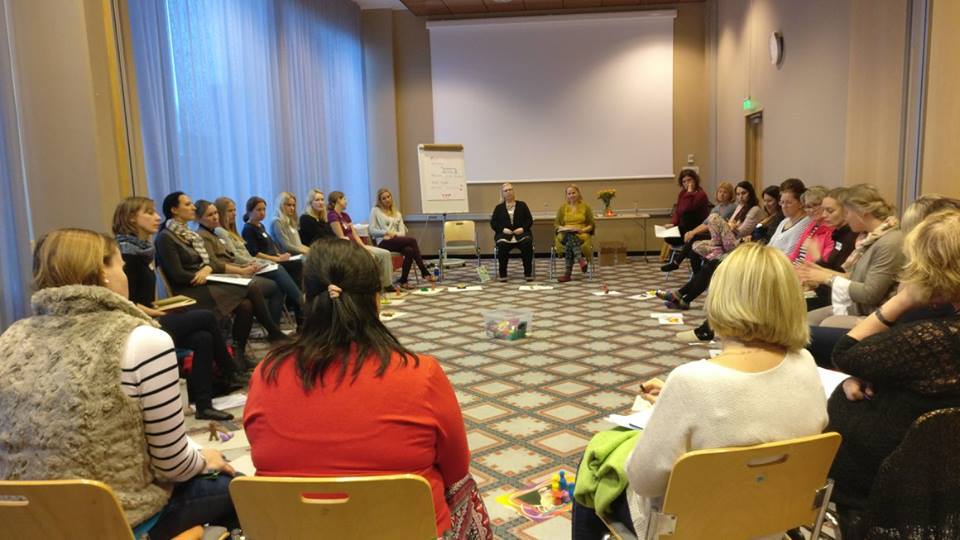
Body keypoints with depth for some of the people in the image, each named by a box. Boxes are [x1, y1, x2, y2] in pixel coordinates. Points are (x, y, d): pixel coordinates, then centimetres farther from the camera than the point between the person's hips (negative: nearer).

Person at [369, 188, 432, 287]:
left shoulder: (397, 213, 22)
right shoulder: (375, 210, 10)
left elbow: (402, 232, 12)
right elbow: (372, 230, 0)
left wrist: (394, 234, -10)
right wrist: (387, 232, -13)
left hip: (396, 240, 5)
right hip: (383, 242, -4)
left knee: (409, 250, -33)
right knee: (412, 240, -28)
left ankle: (403, 280, -27)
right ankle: (424, 272, -28)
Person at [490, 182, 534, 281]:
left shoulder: (522, 205, 17)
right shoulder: (499, 208, 18)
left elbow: (530, 220, 10)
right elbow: (493, 223, 9)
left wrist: (523, 228, -9)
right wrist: (503, 229, -9)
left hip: (521, 233, 0)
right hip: (504, 234, 0)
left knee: (527, 243, -33)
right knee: (502, 245, -35)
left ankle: (528, 273, -26)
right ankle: (502, 275, -26)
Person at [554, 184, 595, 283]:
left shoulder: (585, 207, 11)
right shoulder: (563, 207, 15)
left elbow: (591, 225, 10)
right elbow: (556, 224, 13)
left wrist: (583, 230, -11)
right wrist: (563, 228, -9)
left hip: (581, 235, -1)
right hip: (565, 235, 1)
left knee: (569, 243, -37)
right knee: (570, 236, -39)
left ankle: (567, 274, -44)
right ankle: (581, 260, -55)